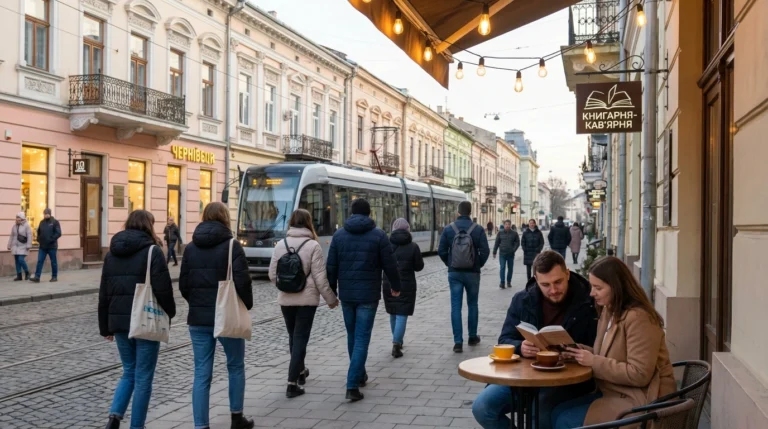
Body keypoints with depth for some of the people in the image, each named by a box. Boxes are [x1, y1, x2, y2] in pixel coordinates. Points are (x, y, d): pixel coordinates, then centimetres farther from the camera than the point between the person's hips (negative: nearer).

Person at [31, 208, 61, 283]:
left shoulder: (55, 222, -5)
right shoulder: (42, 222, 11)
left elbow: (58, 233, -12)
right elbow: (38, 232, 24)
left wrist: (51, 240, -19)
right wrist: (39, 239, 8)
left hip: (52, 246, -5)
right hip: (42, 246, 5)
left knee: (53, 262, 5)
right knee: (40, 261, -2)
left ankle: (54, 277, 15)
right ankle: (37, 277, -4)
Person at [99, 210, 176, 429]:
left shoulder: (111, 253, 10)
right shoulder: (152, 251, -9)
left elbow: (104, 293, 11)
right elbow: (163, 289, -15)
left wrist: (106, 326, 17)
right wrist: (170, 312, 2)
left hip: (119, 321, 5)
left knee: (129, 372, 19)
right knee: (143, 377, 5)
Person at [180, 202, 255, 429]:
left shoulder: (190, 248, 5)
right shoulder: (231, 246, -9)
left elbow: (183, 285, 7)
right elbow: (242, 282, -15)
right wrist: (247, 304, 2)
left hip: (198, 318, 3)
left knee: (201, 374, 5)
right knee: (235, 367, 16)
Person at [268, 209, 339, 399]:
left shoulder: (280, 245, 1)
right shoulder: (313, 246, -10)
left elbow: (273, 275, 4)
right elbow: (320, 278, -11)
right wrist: (331, 299, 1)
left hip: (285, 300, 4)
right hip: (306, 299, -4)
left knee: (294, 337, 19)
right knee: (300, 338, 0)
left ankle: (300, 371, 38)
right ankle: (292, 383, -4)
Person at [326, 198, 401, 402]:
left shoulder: (339, 235, 2)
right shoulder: (378, 235, -5)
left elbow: (331, 267, 2)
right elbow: (389, 265, -2)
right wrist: (396, 286, 14)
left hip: (346, 294, 3)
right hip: (368, 294, -3)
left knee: (352, 335, 19)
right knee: (362, 338, -2)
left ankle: (359, 376, 34)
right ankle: (352, 385, -9)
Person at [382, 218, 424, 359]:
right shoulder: (413, 246, -9)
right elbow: (419, 266, -3)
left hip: (389, 284, 3)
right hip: (406, 285, -3)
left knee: (393, 313, 18)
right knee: (402, 314, -1)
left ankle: (398, 341, 31)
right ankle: (396, 343, -16)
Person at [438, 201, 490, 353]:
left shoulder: (448, 229, -2)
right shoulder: (478, 229, -6)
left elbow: (442, 251, -2)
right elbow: (485, 251, -8)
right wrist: (479, 265, 8)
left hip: (454, 273, 0)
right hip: (472, 273, 0)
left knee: (456, 306, 0)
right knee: (472, 304, 15)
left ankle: (458, 342, -5)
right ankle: (472, 337, 26)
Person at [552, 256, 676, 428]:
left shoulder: (638, 318, -21)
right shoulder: (609, 311, 10)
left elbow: (639, 375, -24)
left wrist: (594, 362, -22)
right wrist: (582, 351, -5)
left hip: (641, 400, -9)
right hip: (616, 392, 9)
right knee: (558, 413, -3)